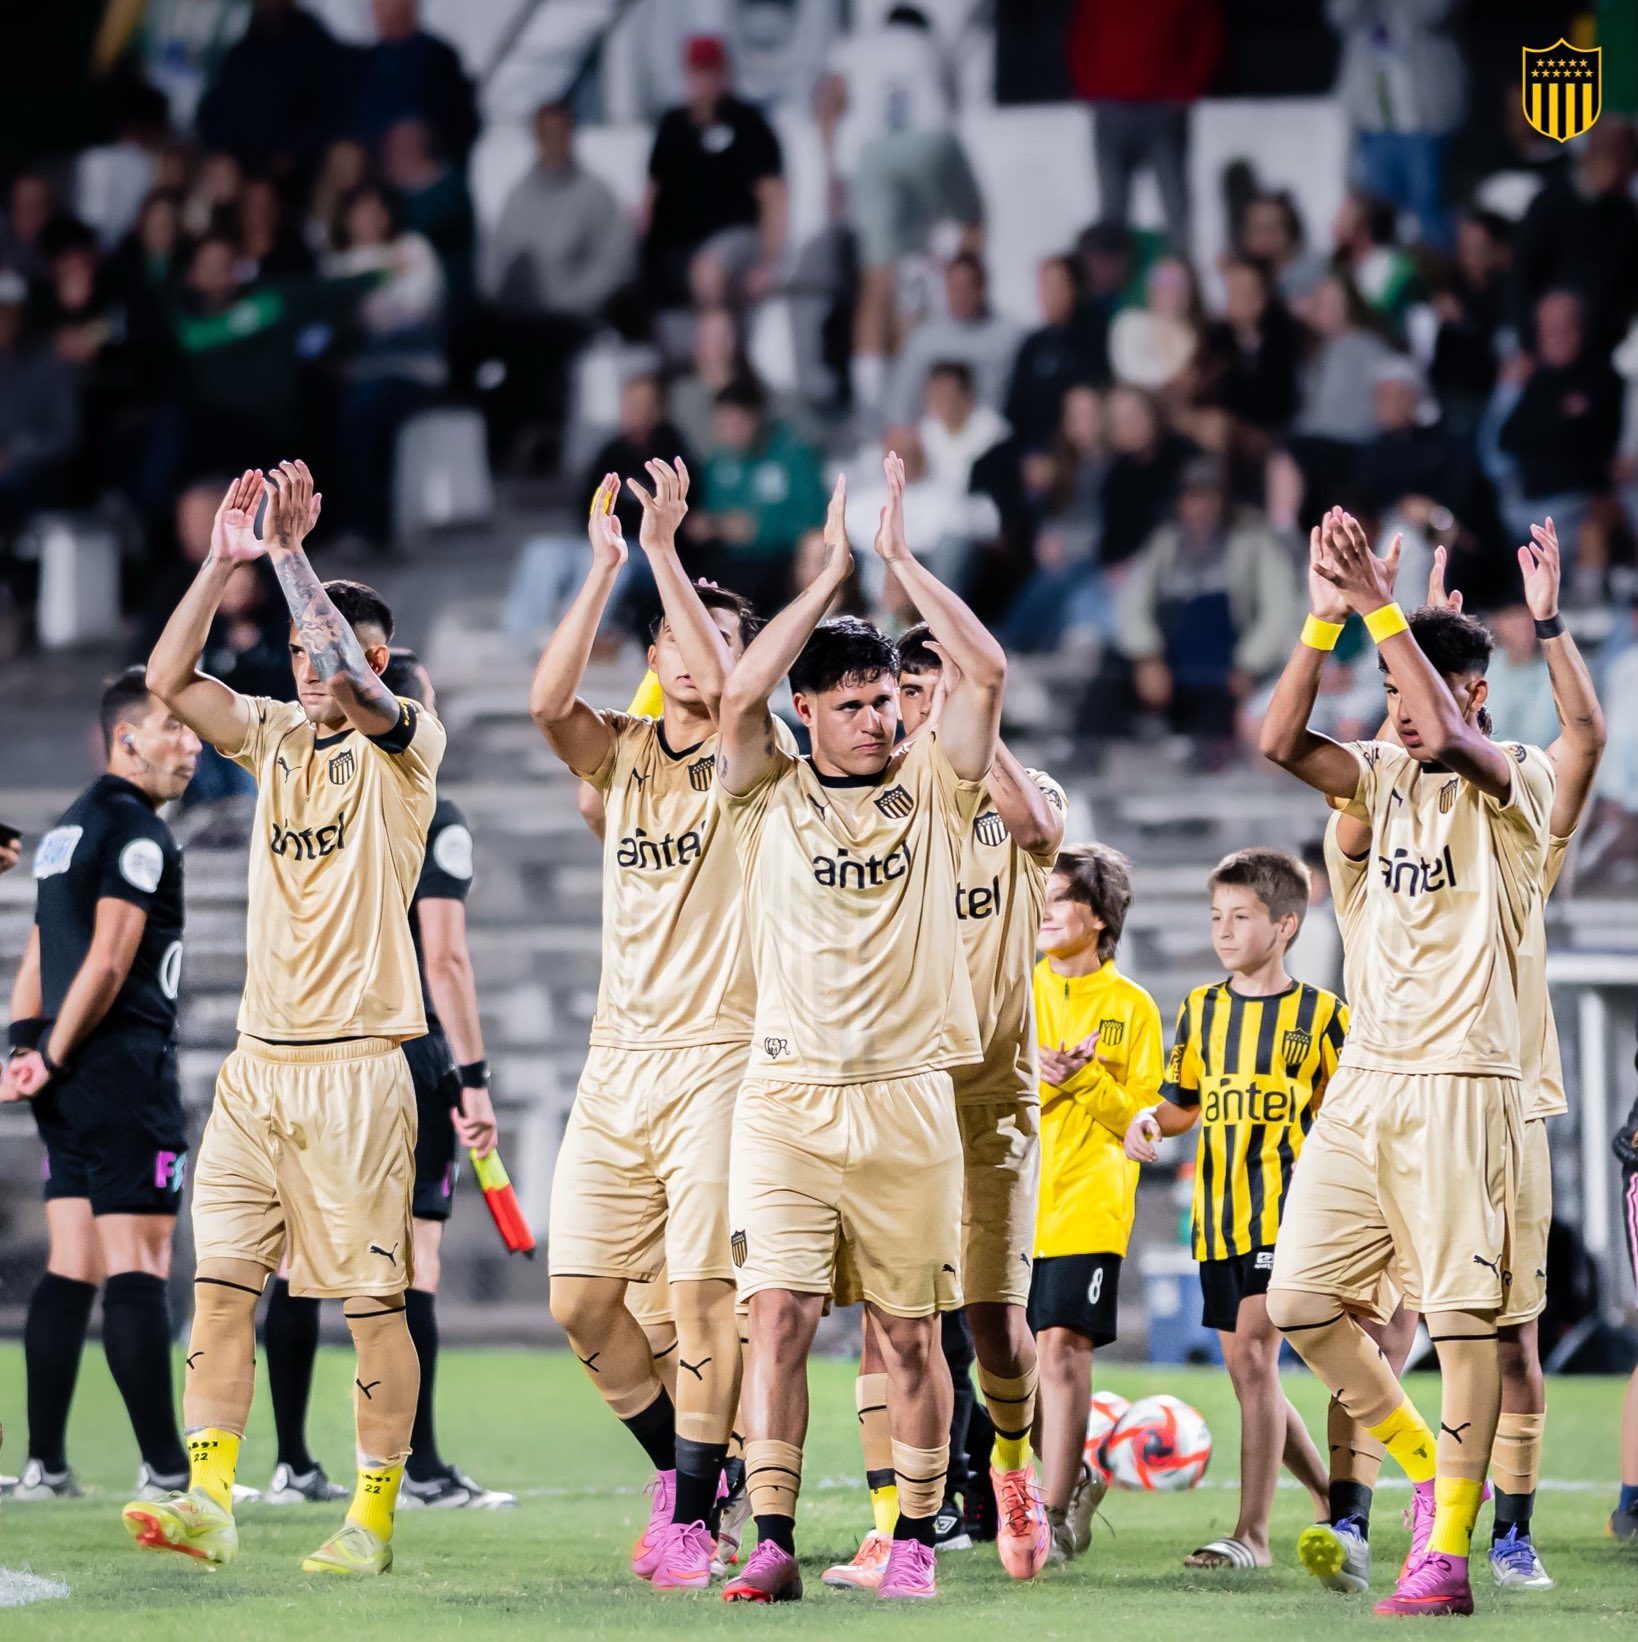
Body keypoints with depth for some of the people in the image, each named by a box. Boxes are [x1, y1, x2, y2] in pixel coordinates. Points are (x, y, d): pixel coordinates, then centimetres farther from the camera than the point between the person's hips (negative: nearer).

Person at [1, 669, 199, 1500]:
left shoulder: (70, 827, 19)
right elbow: (109, 962, -18)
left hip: (73, 1086, 9)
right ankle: (166, 1468, -11)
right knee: (138, 1262, -10)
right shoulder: (135, 831, -10)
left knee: (71, 1266, 9)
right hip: (126, 1071, -9)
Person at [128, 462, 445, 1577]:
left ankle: (375, 1517, 4)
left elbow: (350, 683, -22)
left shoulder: (406, 745, -2)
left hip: (355, 1065, -5)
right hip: (258, 1058, 6)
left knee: (372, 1299, -2)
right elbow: (168, 680, 2)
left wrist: (291, 557, -19)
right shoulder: (275, 736, 13)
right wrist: (224, 564, -7)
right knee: (222, 1280, -3)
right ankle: (211, 1502, -6)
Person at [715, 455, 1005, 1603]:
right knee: (778, 1313, -9)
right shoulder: (771, 799, 6)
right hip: (786, 1097, -1)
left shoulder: (931, 790, 7)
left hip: (906, 1096, 1)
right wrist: (830, 575, -7)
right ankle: (772, 1539, -8)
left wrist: (900, 558, -3)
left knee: (909, 1328, 4)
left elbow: (987, 671, -5)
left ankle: (917, 1532, 14)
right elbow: (738, 694, -11)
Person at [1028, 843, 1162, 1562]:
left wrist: (1086, 1078, -15)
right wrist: (1036, 1079, -10)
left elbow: (1141, 1121, 0)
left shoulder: (1131, 1007, 2)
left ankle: (1055, 1515, -10)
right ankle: (1072, 1476, 27)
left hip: (1088, 1202, -4)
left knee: (1061, 1344, -13)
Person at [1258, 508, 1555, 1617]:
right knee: (1300, 1298, 4)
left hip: (1460, 1080, -7)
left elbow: (1447, 737, -24)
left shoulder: (1518, 783, -3)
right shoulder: (1389, 776, 14)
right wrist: (1327, 617, -9)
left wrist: (1381, 610, -21)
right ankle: (1429, 1466, 20)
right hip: (1364, 1081, 7)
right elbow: (1281, 742, 0)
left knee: (1466, 1314, -7)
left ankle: (1448, 1551, -6)